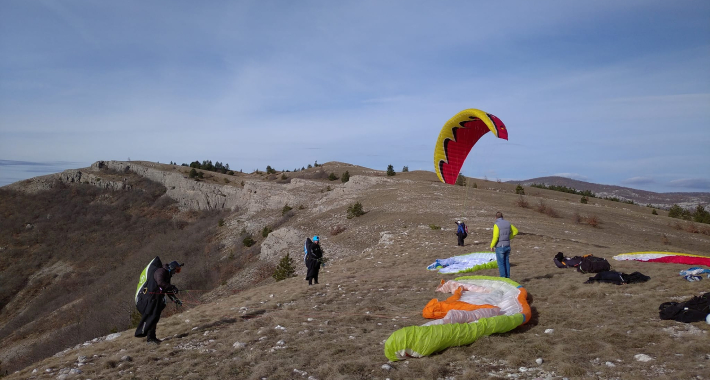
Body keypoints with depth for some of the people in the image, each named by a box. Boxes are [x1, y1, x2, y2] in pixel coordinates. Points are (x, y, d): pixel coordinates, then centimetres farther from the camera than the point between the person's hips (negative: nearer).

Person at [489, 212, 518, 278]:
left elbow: (495, 237, -22)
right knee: (507, 262, 15)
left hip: (500, 247, -6)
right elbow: (515, 231, 19)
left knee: (501, 264, 1)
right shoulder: (508, 223, 4)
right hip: (507, 246, 6)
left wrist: (491, 246, -10)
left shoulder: (496, 225, -17)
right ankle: (507, 278, 19)